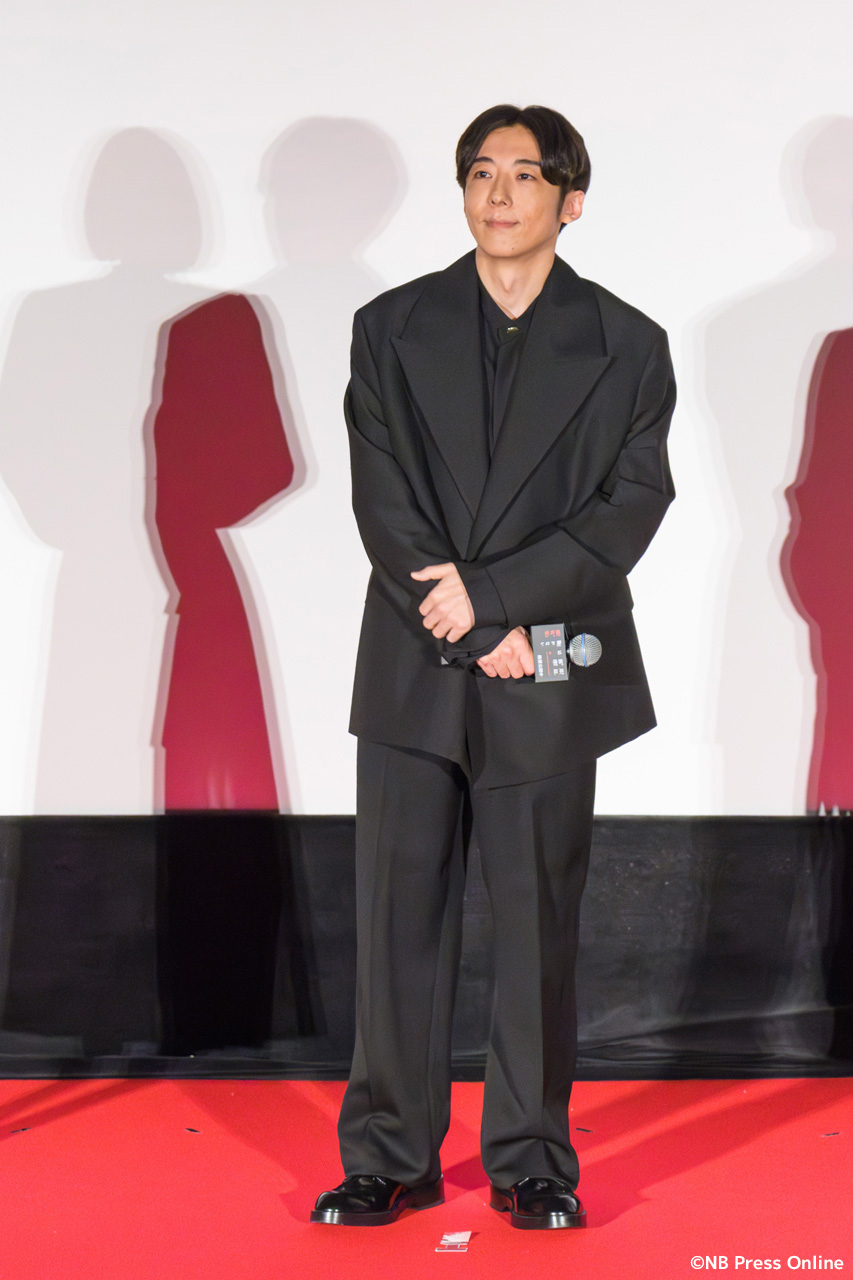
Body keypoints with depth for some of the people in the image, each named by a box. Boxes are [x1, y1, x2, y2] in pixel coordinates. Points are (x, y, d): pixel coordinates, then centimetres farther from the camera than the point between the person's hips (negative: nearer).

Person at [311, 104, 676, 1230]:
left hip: (550, 679, -1)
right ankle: (391, 1159, 14)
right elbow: (383, 503, -1)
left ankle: (532, 1161, 16)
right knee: (400, 916, 4)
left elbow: (630, 510, -4)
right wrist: (473, 631, -11)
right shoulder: (392, 329, 7)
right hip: (412, 672, 1)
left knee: (540, 924, 4)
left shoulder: (627, 347, 5)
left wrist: (492, 591, -14)